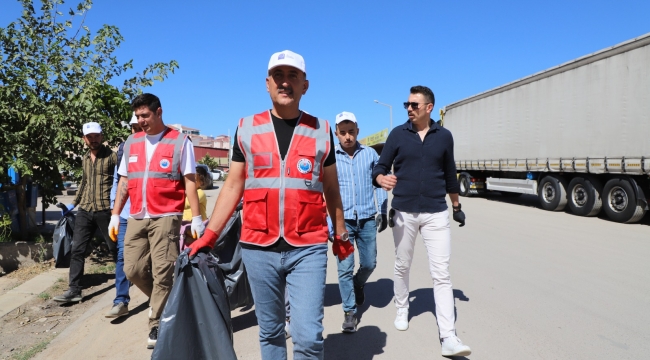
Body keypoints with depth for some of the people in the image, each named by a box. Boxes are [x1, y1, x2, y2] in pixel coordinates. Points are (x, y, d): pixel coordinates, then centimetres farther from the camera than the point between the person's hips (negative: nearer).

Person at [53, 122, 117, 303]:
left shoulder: (111, 156, -7)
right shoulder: (85, 159, 14)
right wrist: (73, 203, 25)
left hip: (105, 210, -6)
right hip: (85, 210, 6)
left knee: (115, 249, 6)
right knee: (77, 250, 2)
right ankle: (74, 290, 8)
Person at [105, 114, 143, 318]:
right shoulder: (123, 148, 10)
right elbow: (117, 178, 15)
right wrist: (113, 206, 11)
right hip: (126, 211, 3)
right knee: (123, 255, 0)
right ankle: (121, 301, 4)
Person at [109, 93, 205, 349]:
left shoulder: (179, 141, -2)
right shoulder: (131, 143, 13)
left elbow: (189, 181, -4)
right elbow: (124, 181, 17)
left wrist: (196, 218, -10)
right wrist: (115, 215, 12)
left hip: (165, 217, -5)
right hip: (136, 218, 6)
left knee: (162, 273, -4)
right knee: (133, 269, 6)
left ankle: (157, 324, 9)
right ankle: (163, 301, 30)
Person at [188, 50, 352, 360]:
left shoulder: (321, 130, 4)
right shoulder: (247, 128, 4)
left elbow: (331, 189, 12)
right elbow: (233, 186, 6)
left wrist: (340, 234, 15)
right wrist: (208, 236, -1)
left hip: (308, 248, -1)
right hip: (258, 248, 1)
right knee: (269, 332, 15)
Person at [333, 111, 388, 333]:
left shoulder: (370, 154, 1)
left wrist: (383, 212, 7)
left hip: (367, 219, 2)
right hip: (343, 220, -2)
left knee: (369, 263, 12)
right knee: (345, 268, 0)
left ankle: (358, 284, 44)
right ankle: (350, 312, 15)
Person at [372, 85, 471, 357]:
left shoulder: (444, 136, 3)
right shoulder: (398, 134, 0)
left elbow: (450, 174, 13)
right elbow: (380, 167, -1)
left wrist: (457, 206, 19)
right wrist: (382, 179, -25)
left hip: (436, 214, 0)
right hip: (403, 213, 0)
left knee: (441, 274, -3)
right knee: (402, 267, 15)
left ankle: (448, 338, -1)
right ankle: (402, 310, 38)